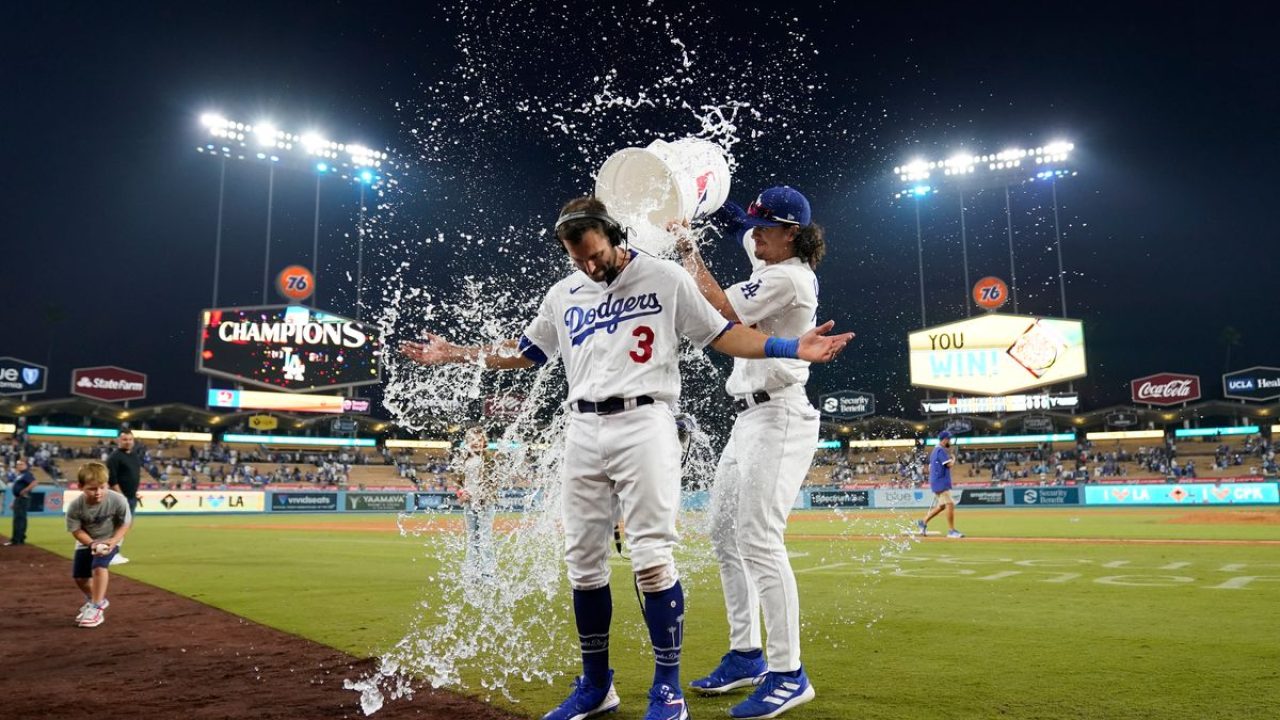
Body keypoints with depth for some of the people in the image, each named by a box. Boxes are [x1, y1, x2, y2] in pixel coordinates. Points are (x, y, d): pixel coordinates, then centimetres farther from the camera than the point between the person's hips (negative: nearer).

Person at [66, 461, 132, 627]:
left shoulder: (118, 500, -30)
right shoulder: (75, 507, -26)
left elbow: (125, 524, -16)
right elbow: (76, 530, -14)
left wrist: (113, 541, -30)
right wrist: (91, 543, -30)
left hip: (109, 540, -3)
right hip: (86, 542, 3)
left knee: (99, 566, -27)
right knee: (79, 577, 9)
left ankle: (96, 608, -16)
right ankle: (94, 599, 40)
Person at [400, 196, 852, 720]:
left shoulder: (664, 278, 2)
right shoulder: (562, 295, 15)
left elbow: (720, 335, 2)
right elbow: (525, 352, 25)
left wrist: (792, 347, -10)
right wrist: (454, 354, 21)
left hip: (643, 425, -5)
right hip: (582, 432, 5)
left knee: (652, 558, -10)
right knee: (583, 562, 6)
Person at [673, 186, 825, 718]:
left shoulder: (788, 278, -14)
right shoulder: (776, 266, 15)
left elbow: (720, 310, -17)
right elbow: (740, 227, 29)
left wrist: (687, 250, -7)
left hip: (778, 419, -11)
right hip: (751, 418, 11)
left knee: (757, 538, -16)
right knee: (724, 532, 12)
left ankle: (788, 675, -9)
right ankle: (746, 656, 20)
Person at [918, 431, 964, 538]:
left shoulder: (935, 450, 18)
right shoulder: (941, 450, -13)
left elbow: (930, 467, 22)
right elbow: (949, 464, -19)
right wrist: (953, 458, 1)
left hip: (937, 482, 10)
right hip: (941, 482, -10)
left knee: (942, 505, 14)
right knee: (950, 504, -11)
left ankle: (923, 522, 17)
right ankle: (951, 531, -8)